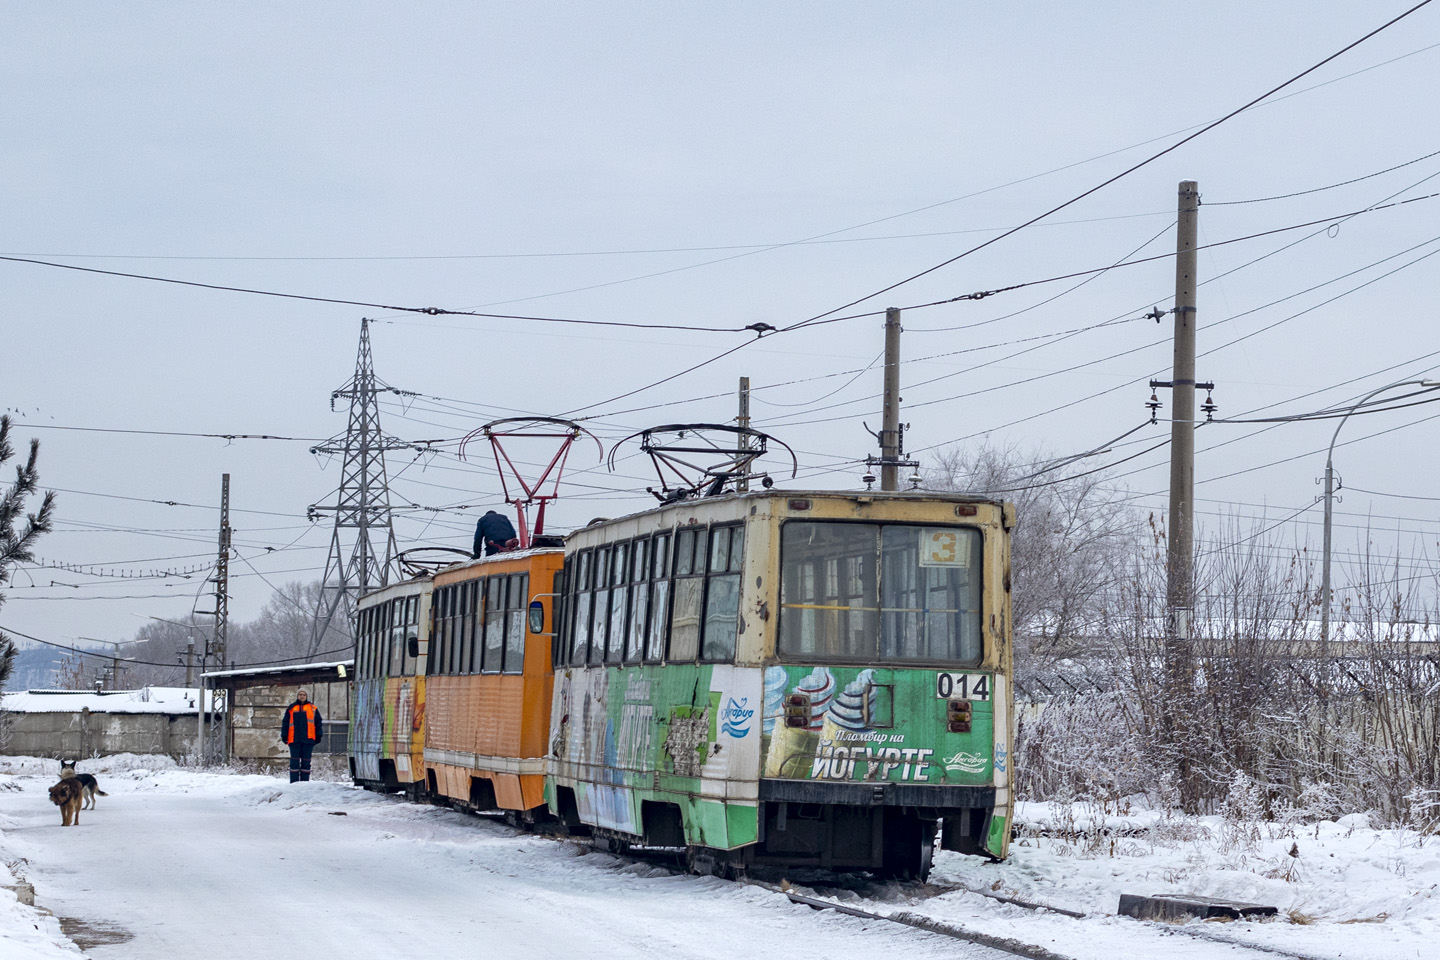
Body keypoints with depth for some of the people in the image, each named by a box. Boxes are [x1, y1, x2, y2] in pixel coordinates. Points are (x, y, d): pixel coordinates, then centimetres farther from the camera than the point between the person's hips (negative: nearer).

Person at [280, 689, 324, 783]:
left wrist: (318, 736, 4)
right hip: (294, 739, 0)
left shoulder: (313, 708, 11)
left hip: (308, 739, 0)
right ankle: (294, 782, 0)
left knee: (306, 761, 2)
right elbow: (285, 723, 12)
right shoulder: (291, 709, 12)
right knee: (294, 761, -1)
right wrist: (284, 736, 3)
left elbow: (319, 722, 12)